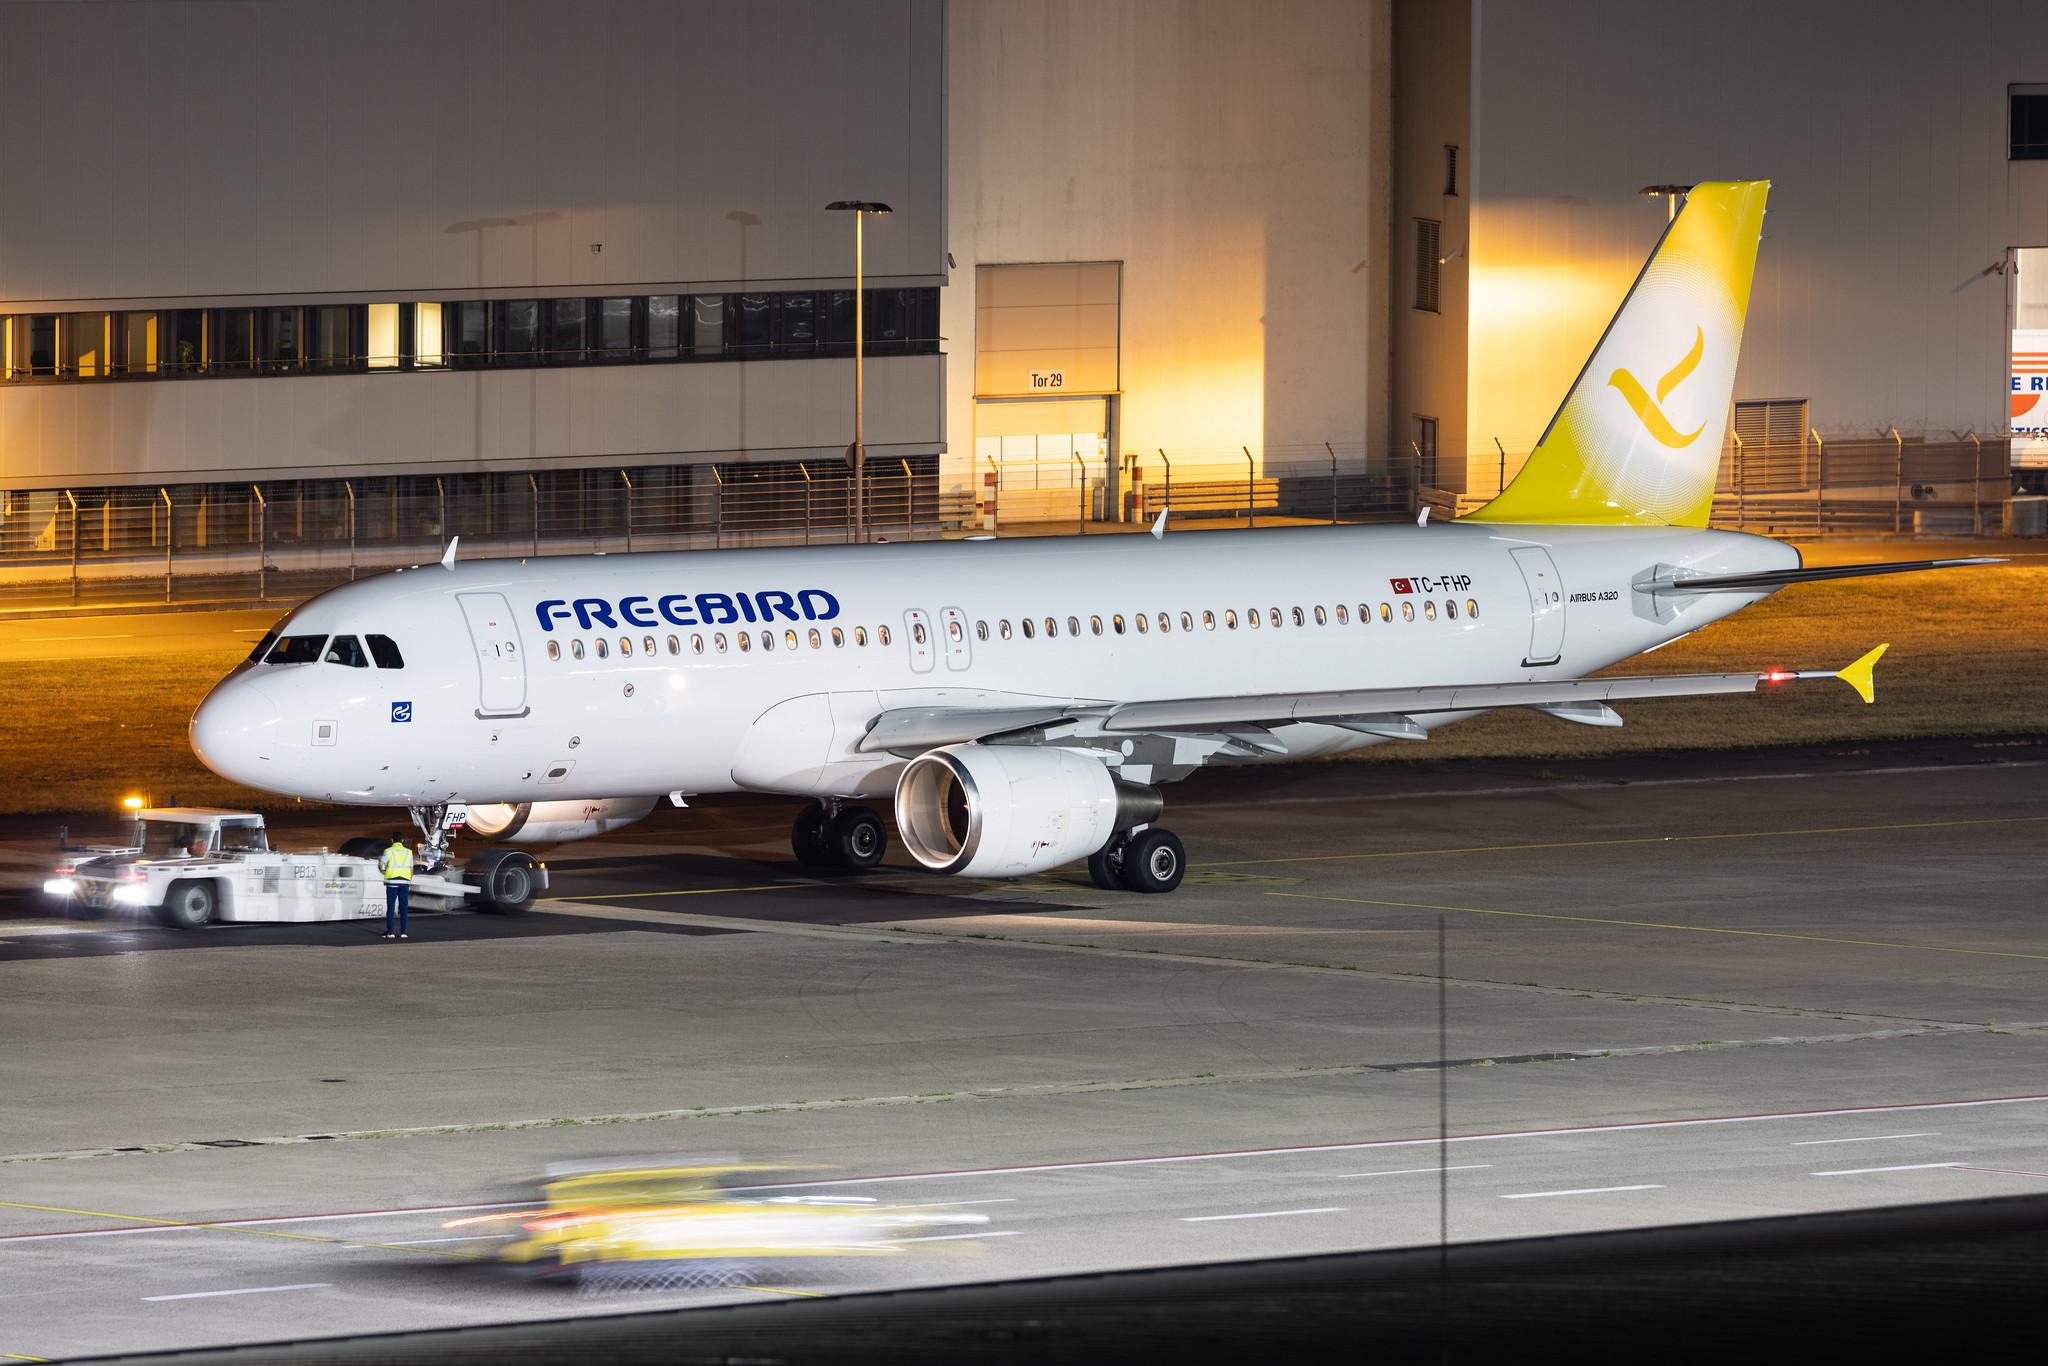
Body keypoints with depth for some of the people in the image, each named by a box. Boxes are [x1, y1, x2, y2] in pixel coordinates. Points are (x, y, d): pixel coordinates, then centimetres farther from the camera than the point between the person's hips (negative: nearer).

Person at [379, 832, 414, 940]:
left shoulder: (389, 851, -3)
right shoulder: (408, 852, 6)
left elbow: (380, 865, -12)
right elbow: (411, 869, 6)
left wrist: (382, 871, 10)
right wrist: (410, 883, 16)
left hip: (392, 882, -2)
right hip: (404, 882, 2)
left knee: (391, 908, 2)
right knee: (403, 908, 5)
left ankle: (390, 931, -1)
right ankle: (403, 932, 2)